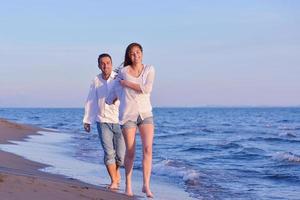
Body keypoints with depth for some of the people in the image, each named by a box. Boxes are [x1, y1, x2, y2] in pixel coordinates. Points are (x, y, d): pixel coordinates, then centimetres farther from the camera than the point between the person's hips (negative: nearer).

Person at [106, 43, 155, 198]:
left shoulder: (149, 70, 2)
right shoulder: (123, 72, 3)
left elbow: (147, 89, -13)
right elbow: (117, 89, 20)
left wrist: (126, 83, -7)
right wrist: (109, 100, 35)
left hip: (145, 114, 0)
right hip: (128, 115, 0)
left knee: (147, 149, -15)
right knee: (130, 152, 3)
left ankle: (146, 185, -14)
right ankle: (128, 185, 19)